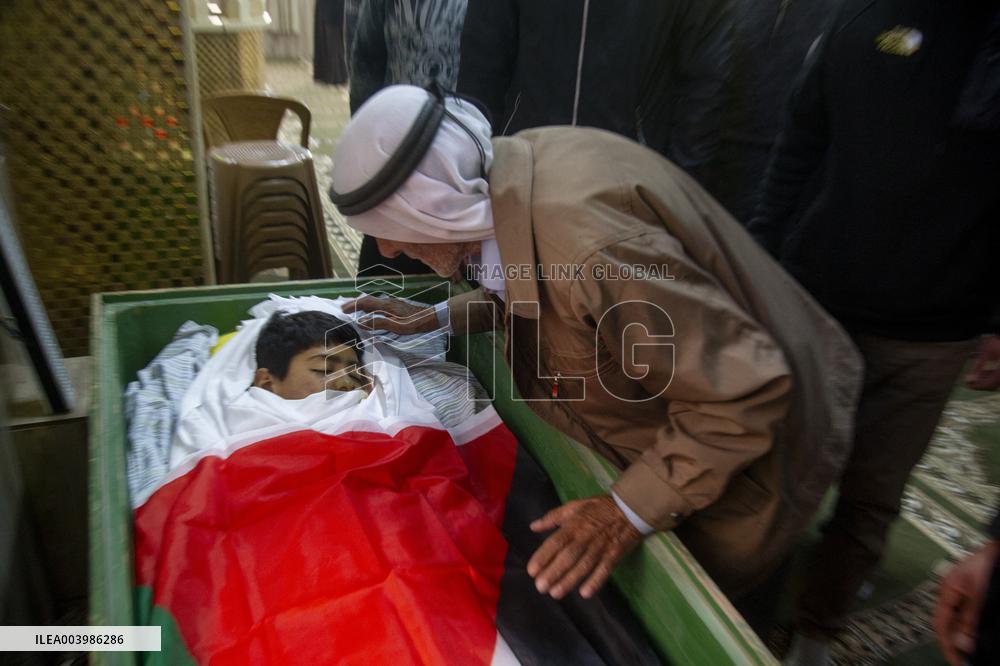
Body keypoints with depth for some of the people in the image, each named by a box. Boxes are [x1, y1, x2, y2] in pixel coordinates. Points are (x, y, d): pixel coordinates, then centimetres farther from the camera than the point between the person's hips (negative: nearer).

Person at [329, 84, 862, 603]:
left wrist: (631, 512, -29)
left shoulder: (586, 246, -42)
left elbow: (745, 389, -33)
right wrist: (439, 317, 5)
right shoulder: (513, 169, -13)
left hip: (735, 457, -7)